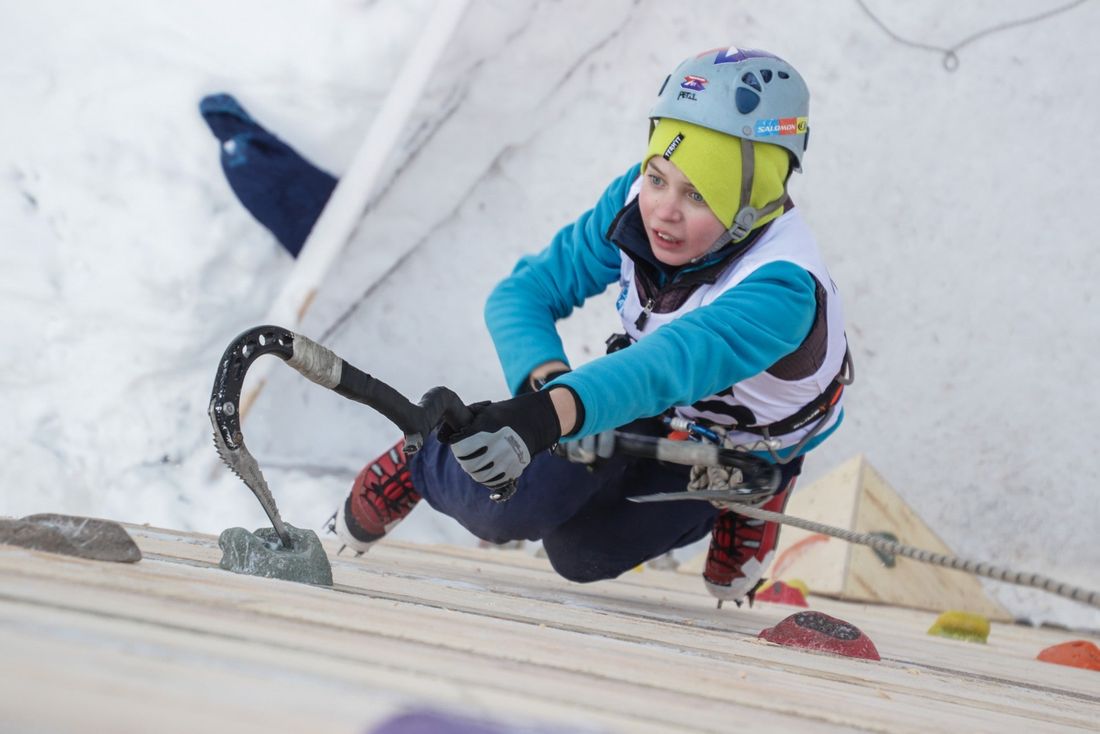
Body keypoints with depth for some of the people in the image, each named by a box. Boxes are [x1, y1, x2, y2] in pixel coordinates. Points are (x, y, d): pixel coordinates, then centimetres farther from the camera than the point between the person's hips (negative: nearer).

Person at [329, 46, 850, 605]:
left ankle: (742, 510, 13)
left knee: (580, 551, -13)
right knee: (511, 506, -19)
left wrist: (546, 417, -75)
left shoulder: (782, 290, -42)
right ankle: (421, 462, 15)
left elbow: (673, 365, -58)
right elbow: (520, 296, -22)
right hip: (646, 397, 3)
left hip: (736, 448, -3)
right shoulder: (638, 199, -26)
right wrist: (548, 380, -44)